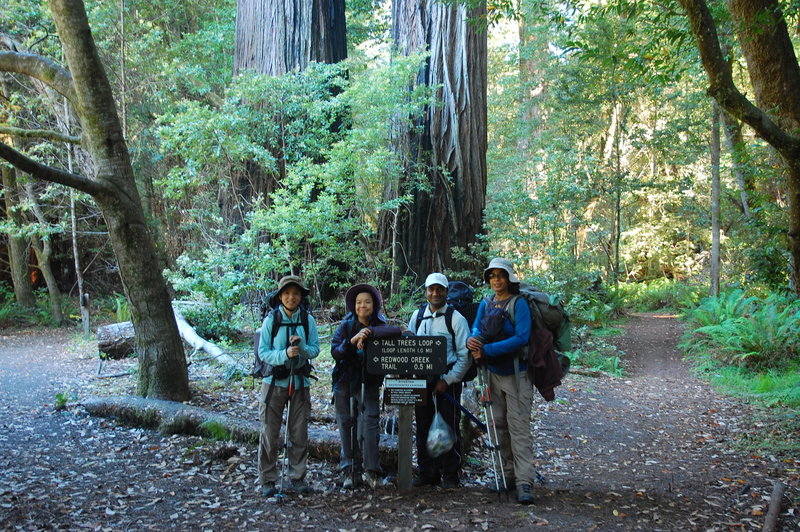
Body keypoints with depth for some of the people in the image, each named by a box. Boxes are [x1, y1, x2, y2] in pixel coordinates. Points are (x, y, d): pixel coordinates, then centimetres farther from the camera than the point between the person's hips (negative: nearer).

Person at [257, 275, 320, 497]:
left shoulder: (308, 319, 0)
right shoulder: (271, 320, -5)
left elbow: (315, 350, -2)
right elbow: (263, 352, -8)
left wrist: (302, 348, -22)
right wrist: (284, 354, -25)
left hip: (300, 382, 2)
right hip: (274, 382, -2)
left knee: (299, 433, 8)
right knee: (270, 433, 2)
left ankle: (297, 477, 21)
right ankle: (267, 480, 13)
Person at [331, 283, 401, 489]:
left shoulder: (381, 327, 0)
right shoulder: (346, 326, 0)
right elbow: (334, 351, -10)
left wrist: (365, 345, -24)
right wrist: (352, 341, -26)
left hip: (369, 383, -1)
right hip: (345, 382, 1)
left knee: (370, 422, -12)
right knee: (347, 427, 5)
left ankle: (371, 470, -7)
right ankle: (349, 471, 13)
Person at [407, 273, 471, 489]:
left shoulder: (456, 318, -5)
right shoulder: (417, 316, 9)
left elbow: (465, 355, -7)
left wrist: (448, 380, -11)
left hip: (447, 380, -4)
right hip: (421, 380, 5)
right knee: (423, 427, 10)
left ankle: (450, 475, 12)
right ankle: (426, 472, 22)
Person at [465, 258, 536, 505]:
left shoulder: (519, 304, -11)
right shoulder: (485, 304, 8)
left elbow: (521, 338, -21)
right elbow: (477, 329, 3)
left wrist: (486, 350, -24)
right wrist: (472, 340, -23)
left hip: (516, 373, -6)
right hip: (493, 372, 7)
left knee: (519, 426, -9)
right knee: (500, 425, 12)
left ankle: (524, 482, -8)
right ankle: (508, 475, 22)